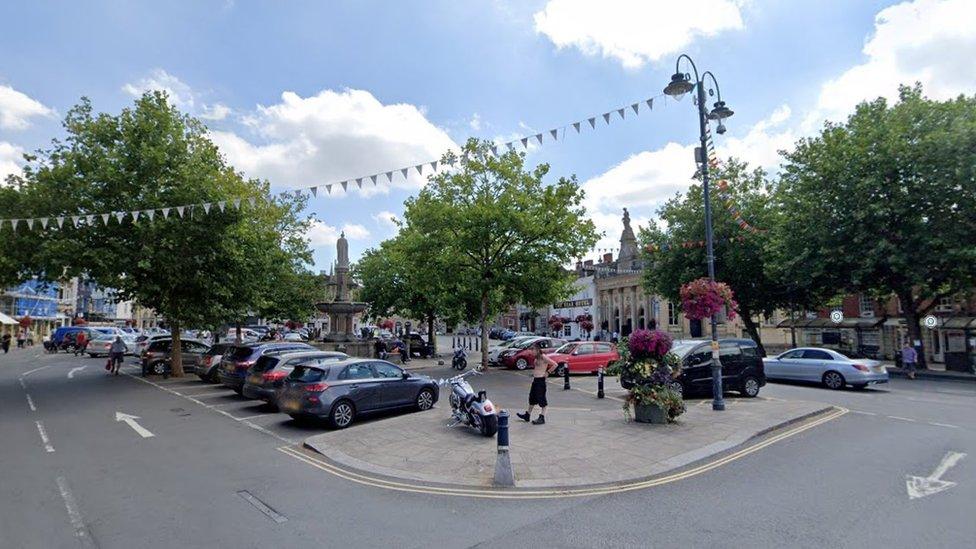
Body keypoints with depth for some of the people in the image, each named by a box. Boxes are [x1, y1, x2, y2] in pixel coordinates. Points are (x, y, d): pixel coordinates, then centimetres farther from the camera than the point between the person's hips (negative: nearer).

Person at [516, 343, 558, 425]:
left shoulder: (543, 357, -16)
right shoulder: (537, 358, 10)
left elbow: (555, 364, -21)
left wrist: (548, 372, -15)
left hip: (541, 380, -9)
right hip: (535, 380, 10)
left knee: (541, 400, -2)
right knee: (532, 398, 18)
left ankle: (542, 418, 5)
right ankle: (527, 415, 29)